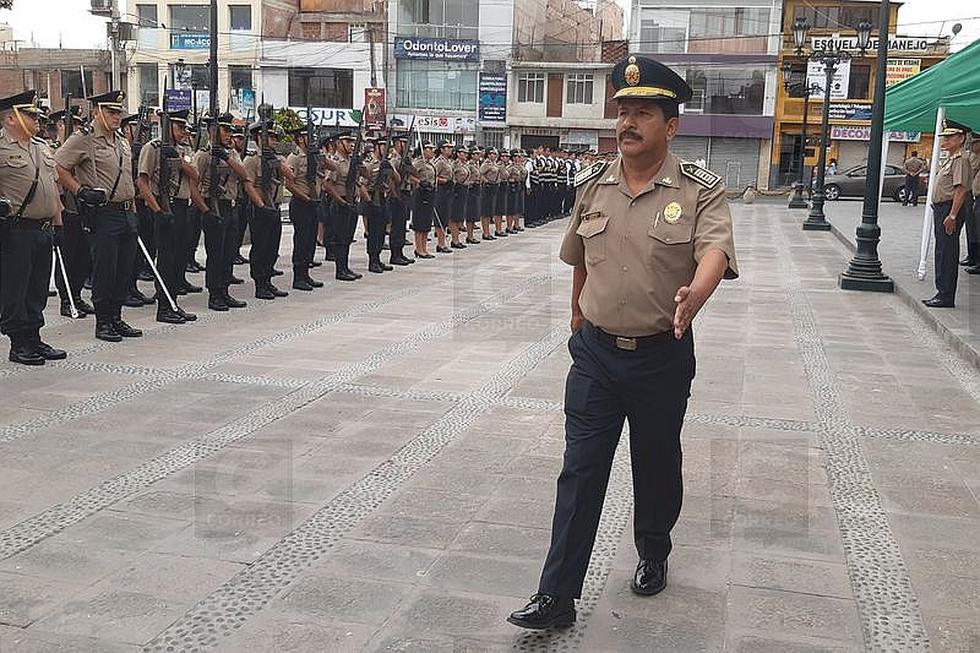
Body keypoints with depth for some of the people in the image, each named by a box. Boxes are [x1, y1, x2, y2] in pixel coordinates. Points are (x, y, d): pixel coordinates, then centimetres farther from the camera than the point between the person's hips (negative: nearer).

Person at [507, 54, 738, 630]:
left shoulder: (701, 191, -10)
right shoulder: (593, 185, 3)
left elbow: (715, 250, -27)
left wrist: (695, 294, -48)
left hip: (662, 357, -2)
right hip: (595, 352, 3)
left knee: (657, 464, 17)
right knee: (580, 474, 2)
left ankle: (653, 555, 42)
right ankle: (557, 598, 7)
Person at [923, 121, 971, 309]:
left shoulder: (960, 160, -13)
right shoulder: (949, 160, 18)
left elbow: (961, 190, -20)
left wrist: (952, 216, -24)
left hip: (950, 209, -10)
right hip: (940, 208, 10)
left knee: (947, 253, -8)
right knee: (942, 252, 13)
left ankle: (946, 297, -5)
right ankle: (942, 293, 19)